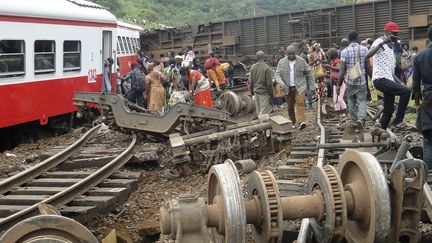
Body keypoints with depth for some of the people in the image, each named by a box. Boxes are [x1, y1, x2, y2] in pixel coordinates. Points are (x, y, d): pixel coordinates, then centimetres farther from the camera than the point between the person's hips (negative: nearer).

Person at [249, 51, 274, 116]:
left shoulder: (252, 67, 2)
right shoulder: (267, 68, -16)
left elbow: (250, 81, 9)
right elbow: (269, 83, -14)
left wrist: (252, 91, 20)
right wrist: (271, 93, -4)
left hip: (256, 92, 6)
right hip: (264, 92, -6)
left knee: (258, 110, 16)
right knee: (263, 111, -4)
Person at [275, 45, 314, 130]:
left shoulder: (301, 61, -2)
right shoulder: (281, 62, -1)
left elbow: (309, 72, 7)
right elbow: (277, 74, -3)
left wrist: (311, 85, 6)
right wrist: (281, 82, -24)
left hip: (300, 87, -2)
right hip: (287, 88, 2)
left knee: (300, 102, -17)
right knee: (290, 106, 8)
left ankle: (301, 122, -22)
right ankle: (293, 122, 22)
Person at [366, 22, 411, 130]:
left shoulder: (390, 46, 22)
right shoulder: (379, 42, -5)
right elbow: (368, 55, -27)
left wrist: (400, 82, 17)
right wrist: (382, 43, -32)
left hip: (388, 80, 10)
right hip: (380, 79, -10)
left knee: (389, 109, 9)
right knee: (406, 91, -21)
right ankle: (398, 120, -13)